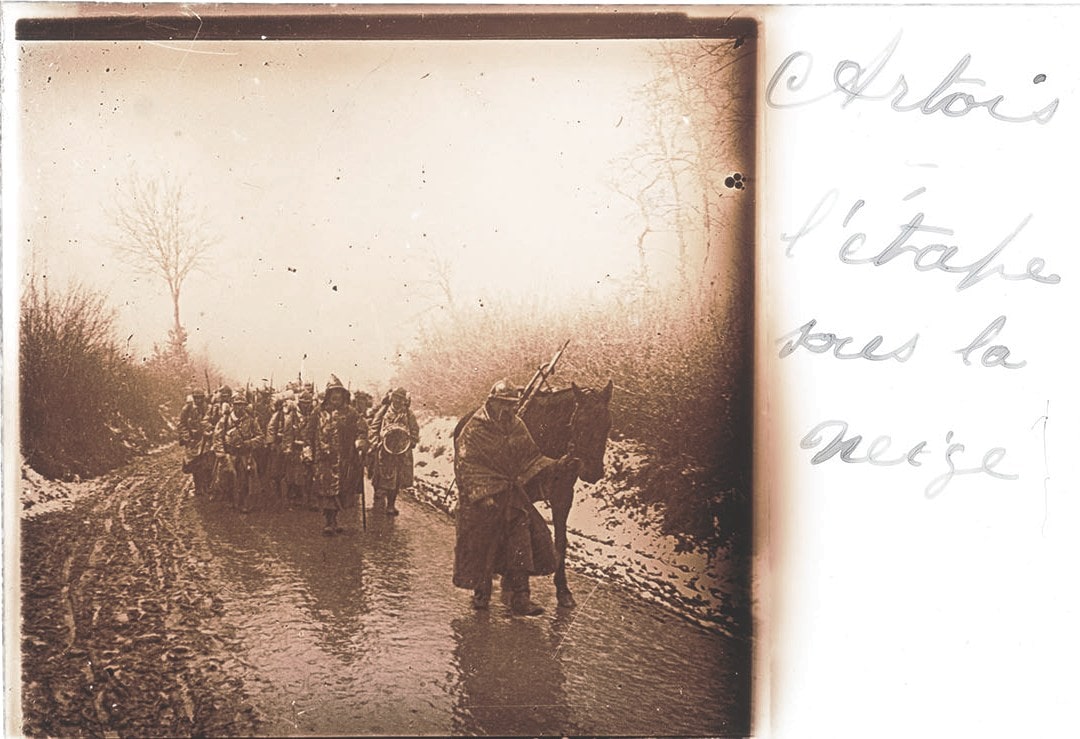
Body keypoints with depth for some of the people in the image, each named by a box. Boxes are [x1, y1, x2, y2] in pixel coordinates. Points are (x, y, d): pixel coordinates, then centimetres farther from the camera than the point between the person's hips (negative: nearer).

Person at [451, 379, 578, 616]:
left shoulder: (518, 427, 6)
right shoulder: (474, 430, -10)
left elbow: (531, 459, 9)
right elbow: (467, 467, -14)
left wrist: (556, 465, -7)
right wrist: (484, 493, -25)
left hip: (514, 495, 4)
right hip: (481, 498, -4)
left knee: (521, 540, -5)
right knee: (481, 544, 5)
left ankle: (520, 597, -1)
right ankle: (481, 592, 26)